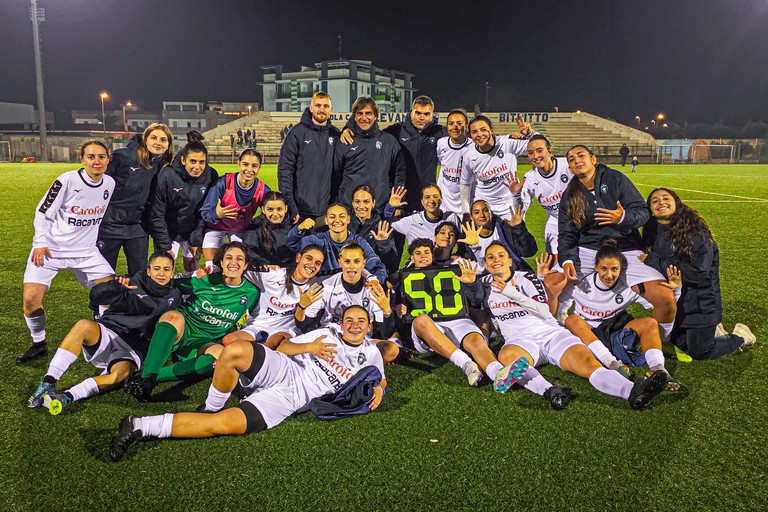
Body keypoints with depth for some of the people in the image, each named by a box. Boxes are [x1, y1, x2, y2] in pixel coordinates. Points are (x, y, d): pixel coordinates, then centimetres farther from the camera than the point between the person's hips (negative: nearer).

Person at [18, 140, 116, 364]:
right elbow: (42, 212, -9)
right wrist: (40, 243, -15)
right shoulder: (68, 180, -16)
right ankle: (39, 344, 11)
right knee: (30, 298, -13)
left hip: (85, 250, 4)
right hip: (50, 249, -3)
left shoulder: (110, 183, -2)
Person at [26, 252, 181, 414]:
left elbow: (146, 308, -8)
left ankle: (67, 397, -45)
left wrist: (118, 297, -5)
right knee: (84, 326, -30)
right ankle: (47, 383, -28)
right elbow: (96, 295, -4)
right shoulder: (135, 281, 8)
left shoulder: (173, 296, 10)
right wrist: (116, 286, -23)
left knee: (121, 372, -33)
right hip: (107, 332, 1)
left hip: (133, 349, -1)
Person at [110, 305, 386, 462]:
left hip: (292, 398, -1)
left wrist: (377, 388, 6)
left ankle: (142, 426, -20)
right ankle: (211, 408, -9)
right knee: (235, 351, -35)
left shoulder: (371, 353, 18)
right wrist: (309, 347, -3)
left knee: (226, 424, -26)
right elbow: (283, 347, 15)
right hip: (283, 369, 2)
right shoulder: (329, 333, 18)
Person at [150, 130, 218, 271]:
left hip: (193, 231, 3)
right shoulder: (167, 175, -23)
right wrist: (164, 245, -14)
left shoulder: (211, 176, -15)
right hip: (169, 231, -2)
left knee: (193, 270, 9)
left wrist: (196, 240, -5)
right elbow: (157, 214, -16)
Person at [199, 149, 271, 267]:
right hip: (216, 227, -2)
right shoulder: (223, 182, -29)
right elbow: (204, 212, -23)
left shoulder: (263, 190, -22)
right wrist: (216, 214, -44)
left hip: (242, 230, 2)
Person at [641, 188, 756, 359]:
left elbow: (699, 272, -29)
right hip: (674, 302, 6)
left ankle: (740, 335, 27)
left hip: (700, 303, -6)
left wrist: (654, 261, -27)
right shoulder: (653, 233, -2)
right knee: (680, 343, 19)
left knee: (699, 353, 5)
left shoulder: (694, 230, -21)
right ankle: (712, 330, 41)